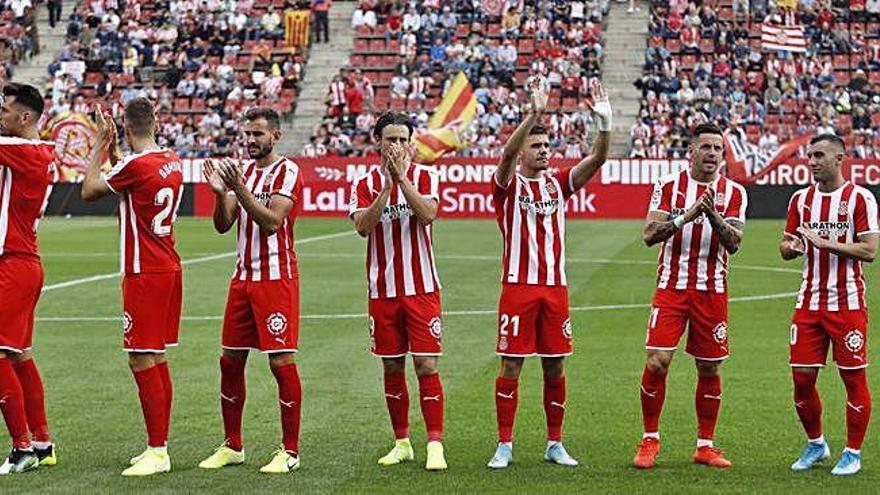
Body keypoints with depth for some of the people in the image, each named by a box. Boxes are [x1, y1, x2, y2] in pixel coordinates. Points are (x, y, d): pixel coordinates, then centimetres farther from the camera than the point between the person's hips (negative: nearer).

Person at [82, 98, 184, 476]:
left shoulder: (135, 165, -18)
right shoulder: (172, 161, 8)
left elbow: (88, 190, -4)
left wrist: (100, 144, 4)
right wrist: (111, 150, 21)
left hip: (145, 274, -9)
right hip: (169, 269, 9)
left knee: (142, 360, -7)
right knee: (156, 359, 14)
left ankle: (157, 452, -8)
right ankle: (159, 445, 19)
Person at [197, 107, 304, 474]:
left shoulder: (287, 171, -8)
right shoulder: (242, 171, 14)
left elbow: (272, 221, -20)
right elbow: (222, 225, 8)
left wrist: (240, 189, -26)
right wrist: (220, 192, -10)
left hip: (276, 278, -7)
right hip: (243, 278, 8)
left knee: (281, 361, -7)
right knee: (230, 361, 9)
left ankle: (290, 451, -1)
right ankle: (232, 446, 19)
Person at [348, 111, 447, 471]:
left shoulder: (425, 177, 1)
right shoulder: (365, 184, 4)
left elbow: (428, 214, -17)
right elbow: (362, 226, -12)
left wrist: (402, 178, -22)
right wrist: (385, 187, -20)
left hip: (422, 289, -2)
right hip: (383, 290, 2)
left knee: (426, 366, -7)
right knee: (392, 368, 8)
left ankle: (435, 445, -6)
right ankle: (402, 443, 18)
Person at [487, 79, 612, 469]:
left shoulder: (558, 184, 11)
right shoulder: (508, 184, -1)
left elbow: (597, 160, 0)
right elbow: (508, 152, -21)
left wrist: (604, 122, -17)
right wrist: (534, 113, -33)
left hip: (555, 287, 4)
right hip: (518, 286, -4)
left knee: (555, 366, 7)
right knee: (511, 365, -2)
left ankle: (554, 444, 15)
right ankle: (504, 446, 4)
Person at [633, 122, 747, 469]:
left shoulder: (734, 193, 4)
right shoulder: (669, 186, 2)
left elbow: (733, 243, -7)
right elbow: (650, 235, -8)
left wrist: (713, 214, -23)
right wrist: (686, 216, -22)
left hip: (713, 291, 1)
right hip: (671, 287, -1)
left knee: (710, 369, 5)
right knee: (656, 362, -9)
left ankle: (705, 445, 16)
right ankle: (650, 440, 5)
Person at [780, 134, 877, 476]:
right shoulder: (801, 199, 10)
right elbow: (786, 249, 15)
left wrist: (825, 242, -19)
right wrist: (792, 246, -9)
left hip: (848, 304, -5)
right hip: (809, 303, 5)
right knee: (802, 377, 3)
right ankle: (816, 444, 22)